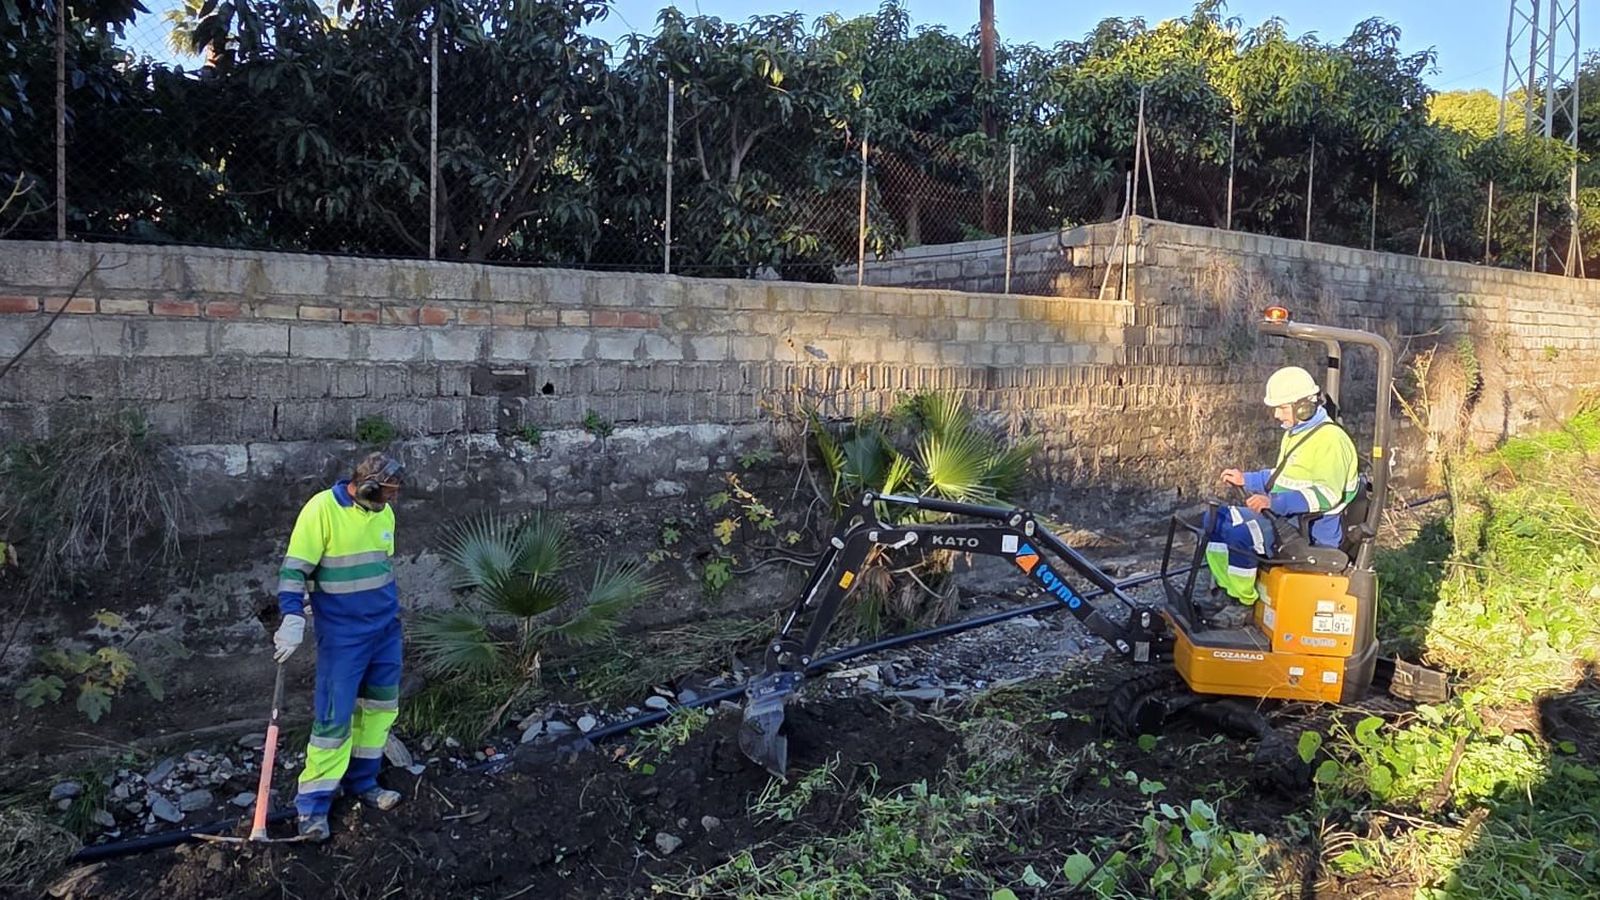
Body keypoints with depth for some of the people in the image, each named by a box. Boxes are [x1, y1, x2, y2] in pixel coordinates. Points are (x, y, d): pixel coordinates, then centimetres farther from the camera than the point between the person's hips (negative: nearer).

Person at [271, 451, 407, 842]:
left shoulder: (384, 511, 4)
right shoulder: (322, 509, -16)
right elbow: (294, 569, -16)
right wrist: (292, 620, -24)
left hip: (385, 627, 7)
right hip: (341, 633, -7)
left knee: (380, 705, 13)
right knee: (335, 716, -4)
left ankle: (362, 781, 27)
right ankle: (313, 805, 7)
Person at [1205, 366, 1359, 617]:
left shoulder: (1330, 439, -18)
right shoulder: (1294, 434, 15)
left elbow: (1326, 495, -28)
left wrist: (1274, 502, -34)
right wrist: (1246, 479, 16)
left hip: (1312, 532, -10)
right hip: (1284, 517, 10)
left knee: (1240, 536, -29)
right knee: (1217, 519, 2)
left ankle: (1245, 603, -12)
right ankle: (1227, 591, 5)